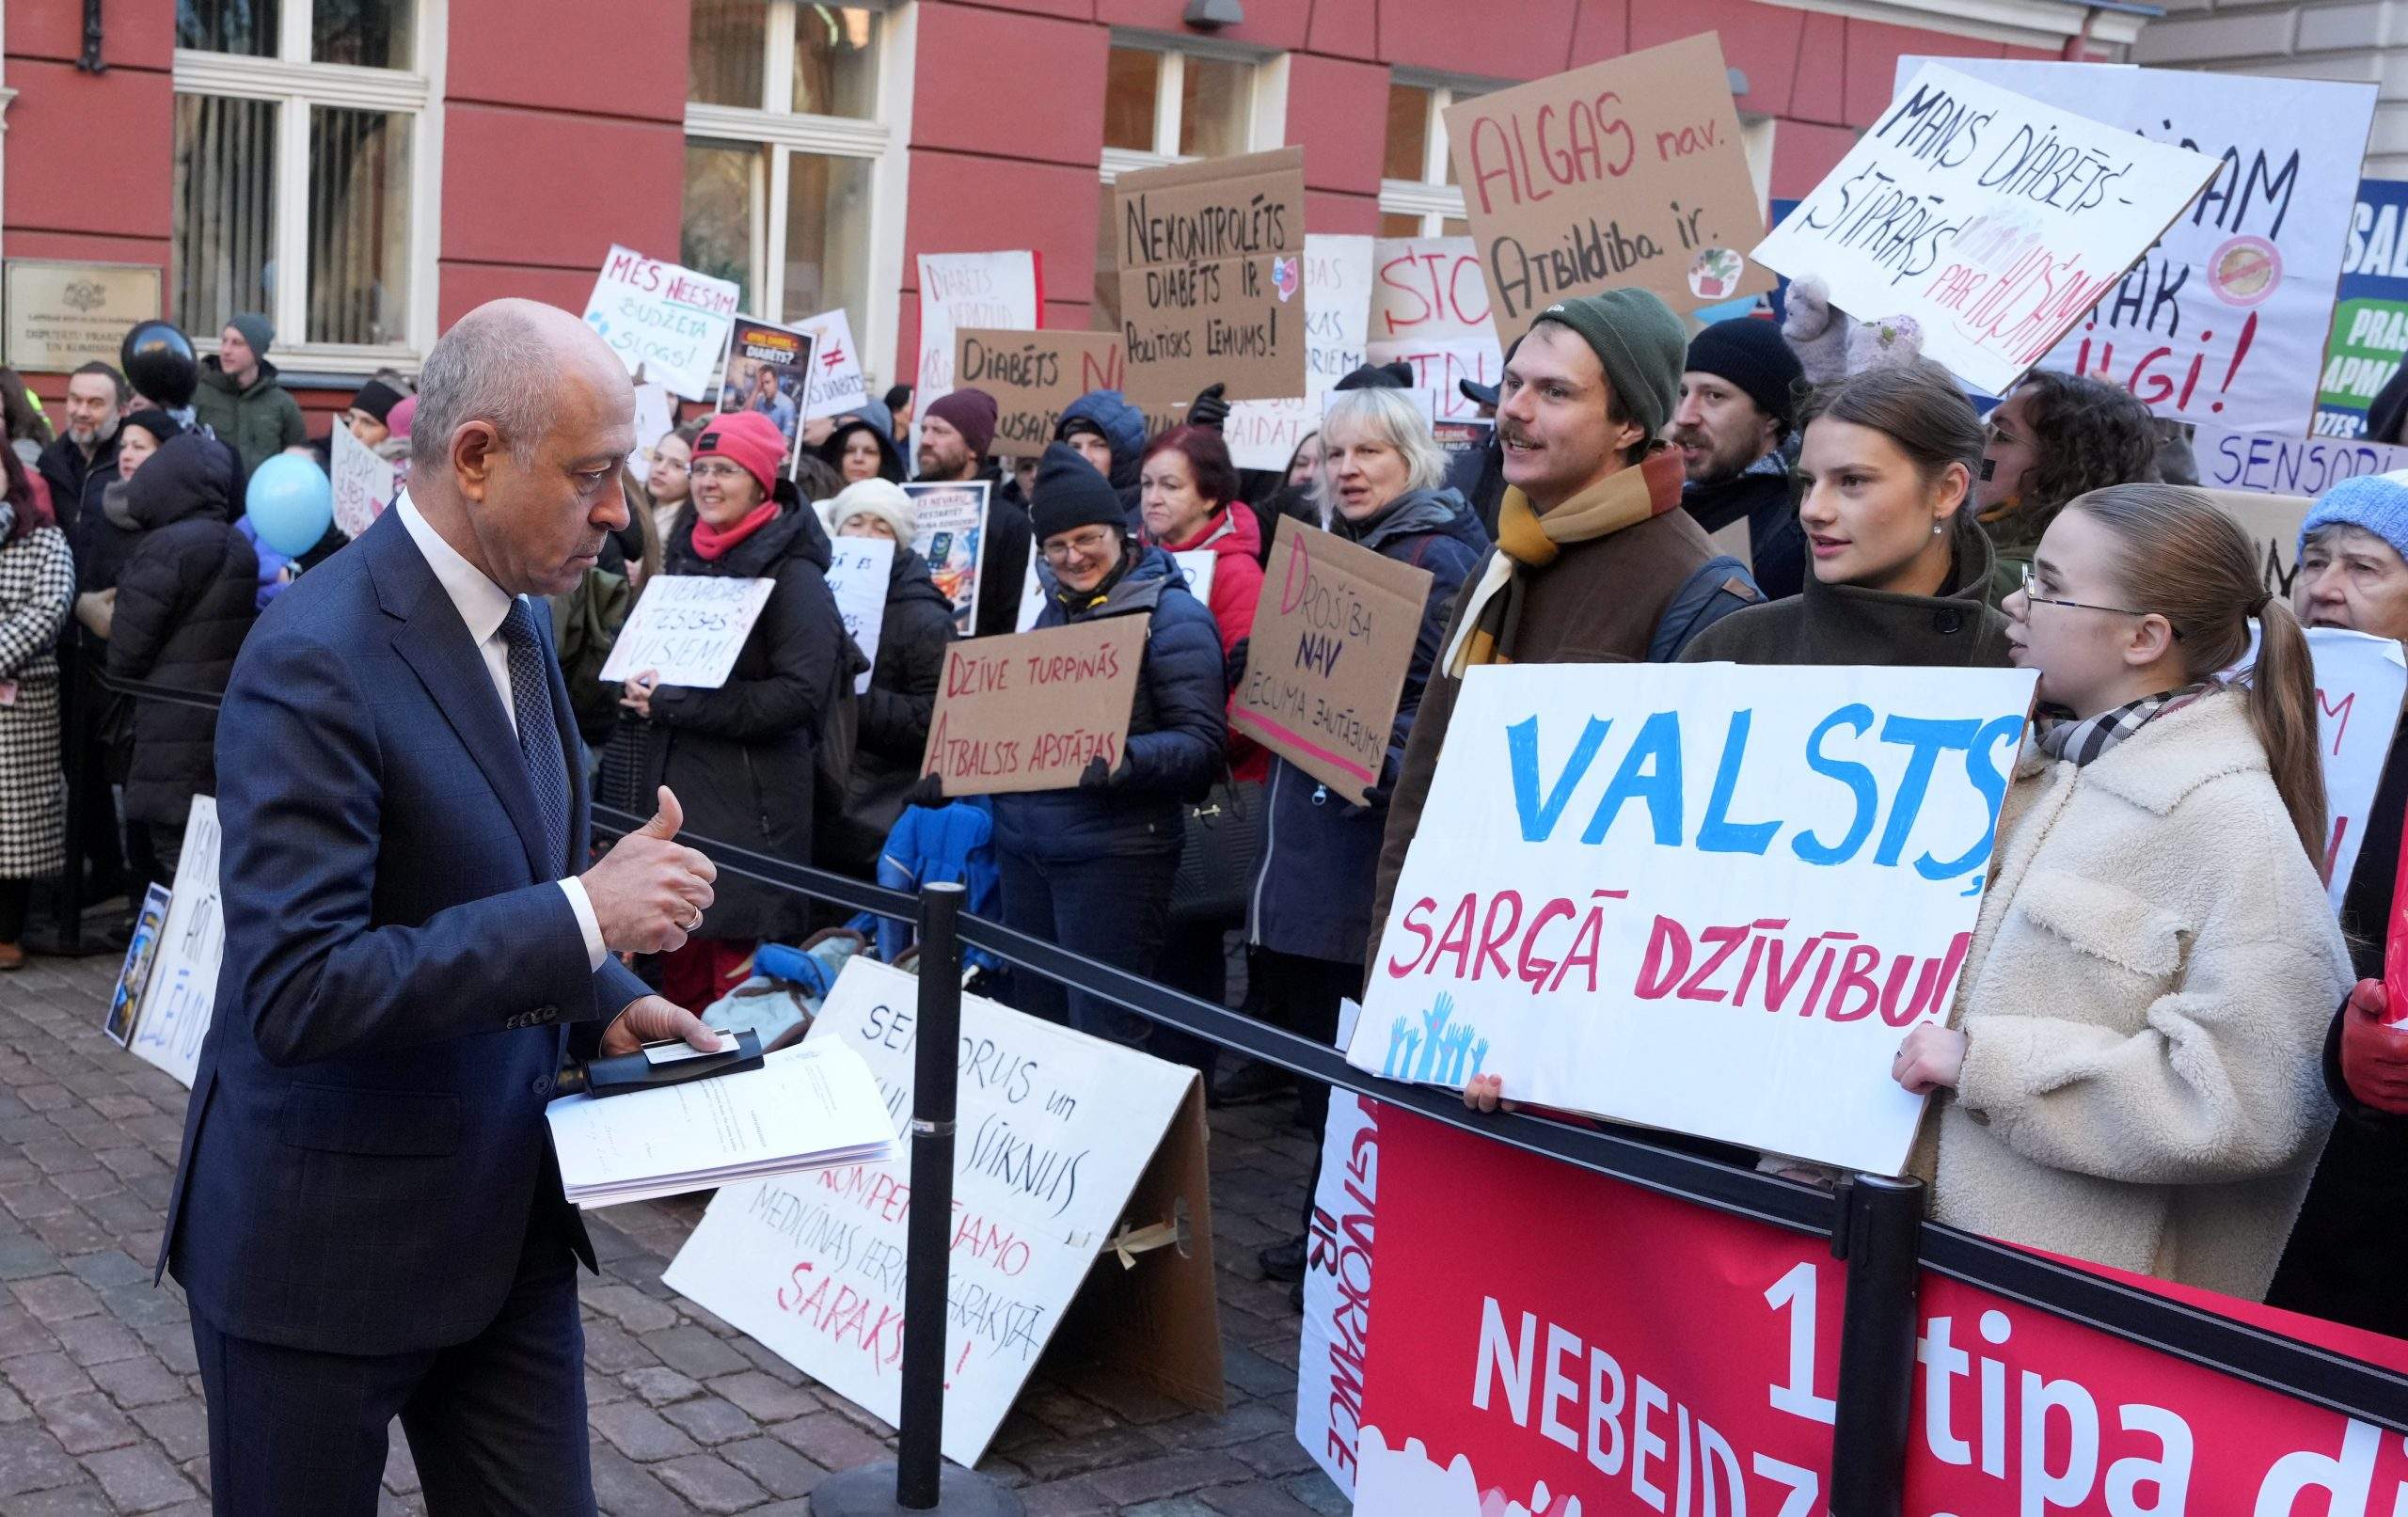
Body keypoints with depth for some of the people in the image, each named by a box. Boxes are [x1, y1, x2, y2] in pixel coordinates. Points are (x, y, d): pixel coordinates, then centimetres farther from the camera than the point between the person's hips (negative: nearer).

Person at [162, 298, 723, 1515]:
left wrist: (606, 1001, 3)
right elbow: (295, 991, -29)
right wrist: (584, 916, -27)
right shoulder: (315, 660, -22)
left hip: (507, 1220, 7)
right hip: (323, 1239, -7)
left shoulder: (518, 618, 5)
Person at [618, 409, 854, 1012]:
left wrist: (673, 703, -18)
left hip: (754, 800, -7)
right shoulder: (685, 555, 12)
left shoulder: (793, 573, -10)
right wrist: (642, 688, 3)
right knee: (682, 980, 12)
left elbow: (801, 694, -18)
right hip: (676, 790, 7)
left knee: (741, 985, -4)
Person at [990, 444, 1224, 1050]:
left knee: (1105, 1034, -4)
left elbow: (1201, 744, -14)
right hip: (1023, 841, 7)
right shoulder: (1054, 609, 15)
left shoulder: (1170, 614, -8)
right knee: (1035, 1018, 14)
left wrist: (1125, 760, -30)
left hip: (1112, 851, -7)